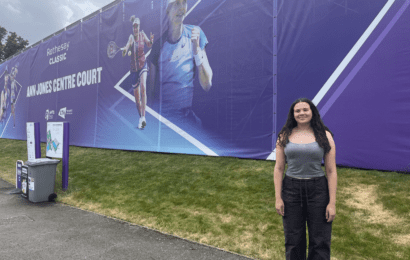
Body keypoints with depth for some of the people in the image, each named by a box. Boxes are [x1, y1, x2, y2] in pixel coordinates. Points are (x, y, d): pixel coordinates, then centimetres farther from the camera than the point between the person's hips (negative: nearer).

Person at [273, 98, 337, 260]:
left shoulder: (324, 136, 0)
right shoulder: (285, 136, 3)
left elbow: (331, 171, -2)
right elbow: (278, 168, 3)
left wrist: (332, 202, -6)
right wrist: (278, 198, -3)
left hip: (318, 190, -1)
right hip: (291, 190, 1)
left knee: (320, 242, 6)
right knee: (293, 241, 11)